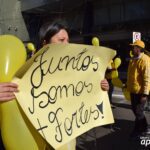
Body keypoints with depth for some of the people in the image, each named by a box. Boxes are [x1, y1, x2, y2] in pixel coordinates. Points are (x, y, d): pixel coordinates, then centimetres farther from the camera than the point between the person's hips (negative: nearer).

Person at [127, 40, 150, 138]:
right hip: (133, 90, 10)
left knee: (138, 111, 2)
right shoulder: (133, 59, 11)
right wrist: (128, 85, 23)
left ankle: (138, 130, 19)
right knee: (135, 110, 18)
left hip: (140, 91, -9)